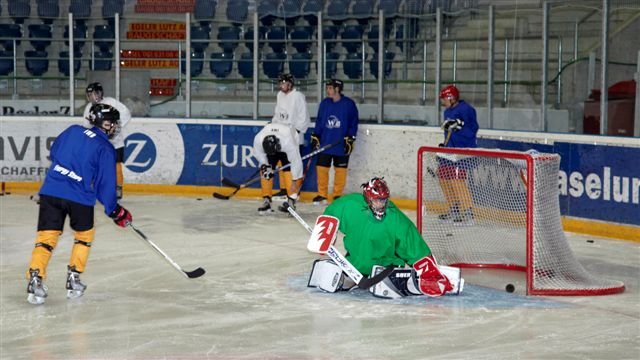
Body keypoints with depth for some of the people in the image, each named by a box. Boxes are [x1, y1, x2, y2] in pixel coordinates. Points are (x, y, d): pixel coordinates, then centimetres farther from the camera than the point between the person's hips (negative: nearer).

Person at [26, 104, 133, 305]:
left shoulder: (73, 131, 12)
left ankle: (35, 279, -12)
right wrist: (115, 211, 8)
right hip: (79, 198, -3)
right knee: (85, 234, 21)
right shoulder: (106, 149, -2)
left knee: (47, 236, 4)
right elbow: (105, 184, -3)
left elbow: (53, 153, 23)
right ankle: (73, 279, 16)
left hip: (50, 190, 3)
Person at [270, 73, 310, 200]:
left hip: (295, 136, -7)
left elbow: (304, 118, -12)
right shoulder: (280, 95, 12)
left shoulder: (298, 97, -11)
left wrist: (296, 131, -16)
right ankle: (283, 189, 18)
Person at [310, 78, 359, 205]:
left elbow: (354, 123, -3)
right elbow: (319, 122, 12)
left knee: (340, 170, 3)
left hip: (342, 146, -3)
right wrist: (315, 137, 5)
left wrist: (350, 139, -9)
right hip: (325, 143, 3)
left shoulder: (349, 104, -5)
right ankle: (322, 195, 11)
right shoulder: (324, 103, 7)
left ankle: (337, 195, 14)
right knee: (321, 168, 2)